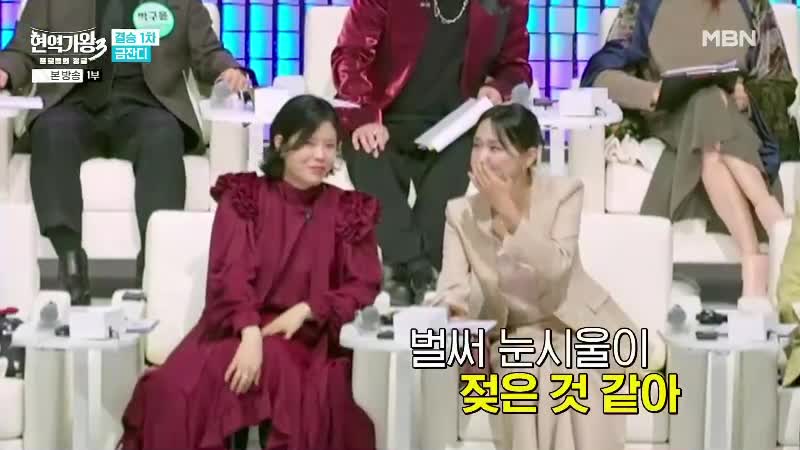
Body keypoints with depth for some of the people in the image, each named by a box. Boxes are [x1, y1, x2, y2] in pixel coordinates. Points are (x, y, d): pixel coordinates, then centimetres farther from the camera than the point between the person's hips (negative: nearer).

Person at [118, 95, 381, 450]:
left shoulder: (349, 211, 12)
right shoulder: (244, 197, 8)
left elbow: (364, 287, 4)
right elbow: (231, 274, -5)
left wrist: (306, 309, -14)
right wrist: (251, 333, -24)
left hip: (308, 338, 0)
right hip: (237, 330, 0)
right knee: (175, 389, -30)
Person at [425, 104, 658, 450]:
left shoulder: (564, 192, -8)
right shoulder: (461, 212, -3)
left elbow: (556, 270, -22)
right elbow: (453, 287, -13)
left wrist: (507, 208, -26)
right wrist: (453, 315, -37)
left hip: (575, 327, -1)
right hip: (513, 335, 1)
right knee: (538, 374, -29)